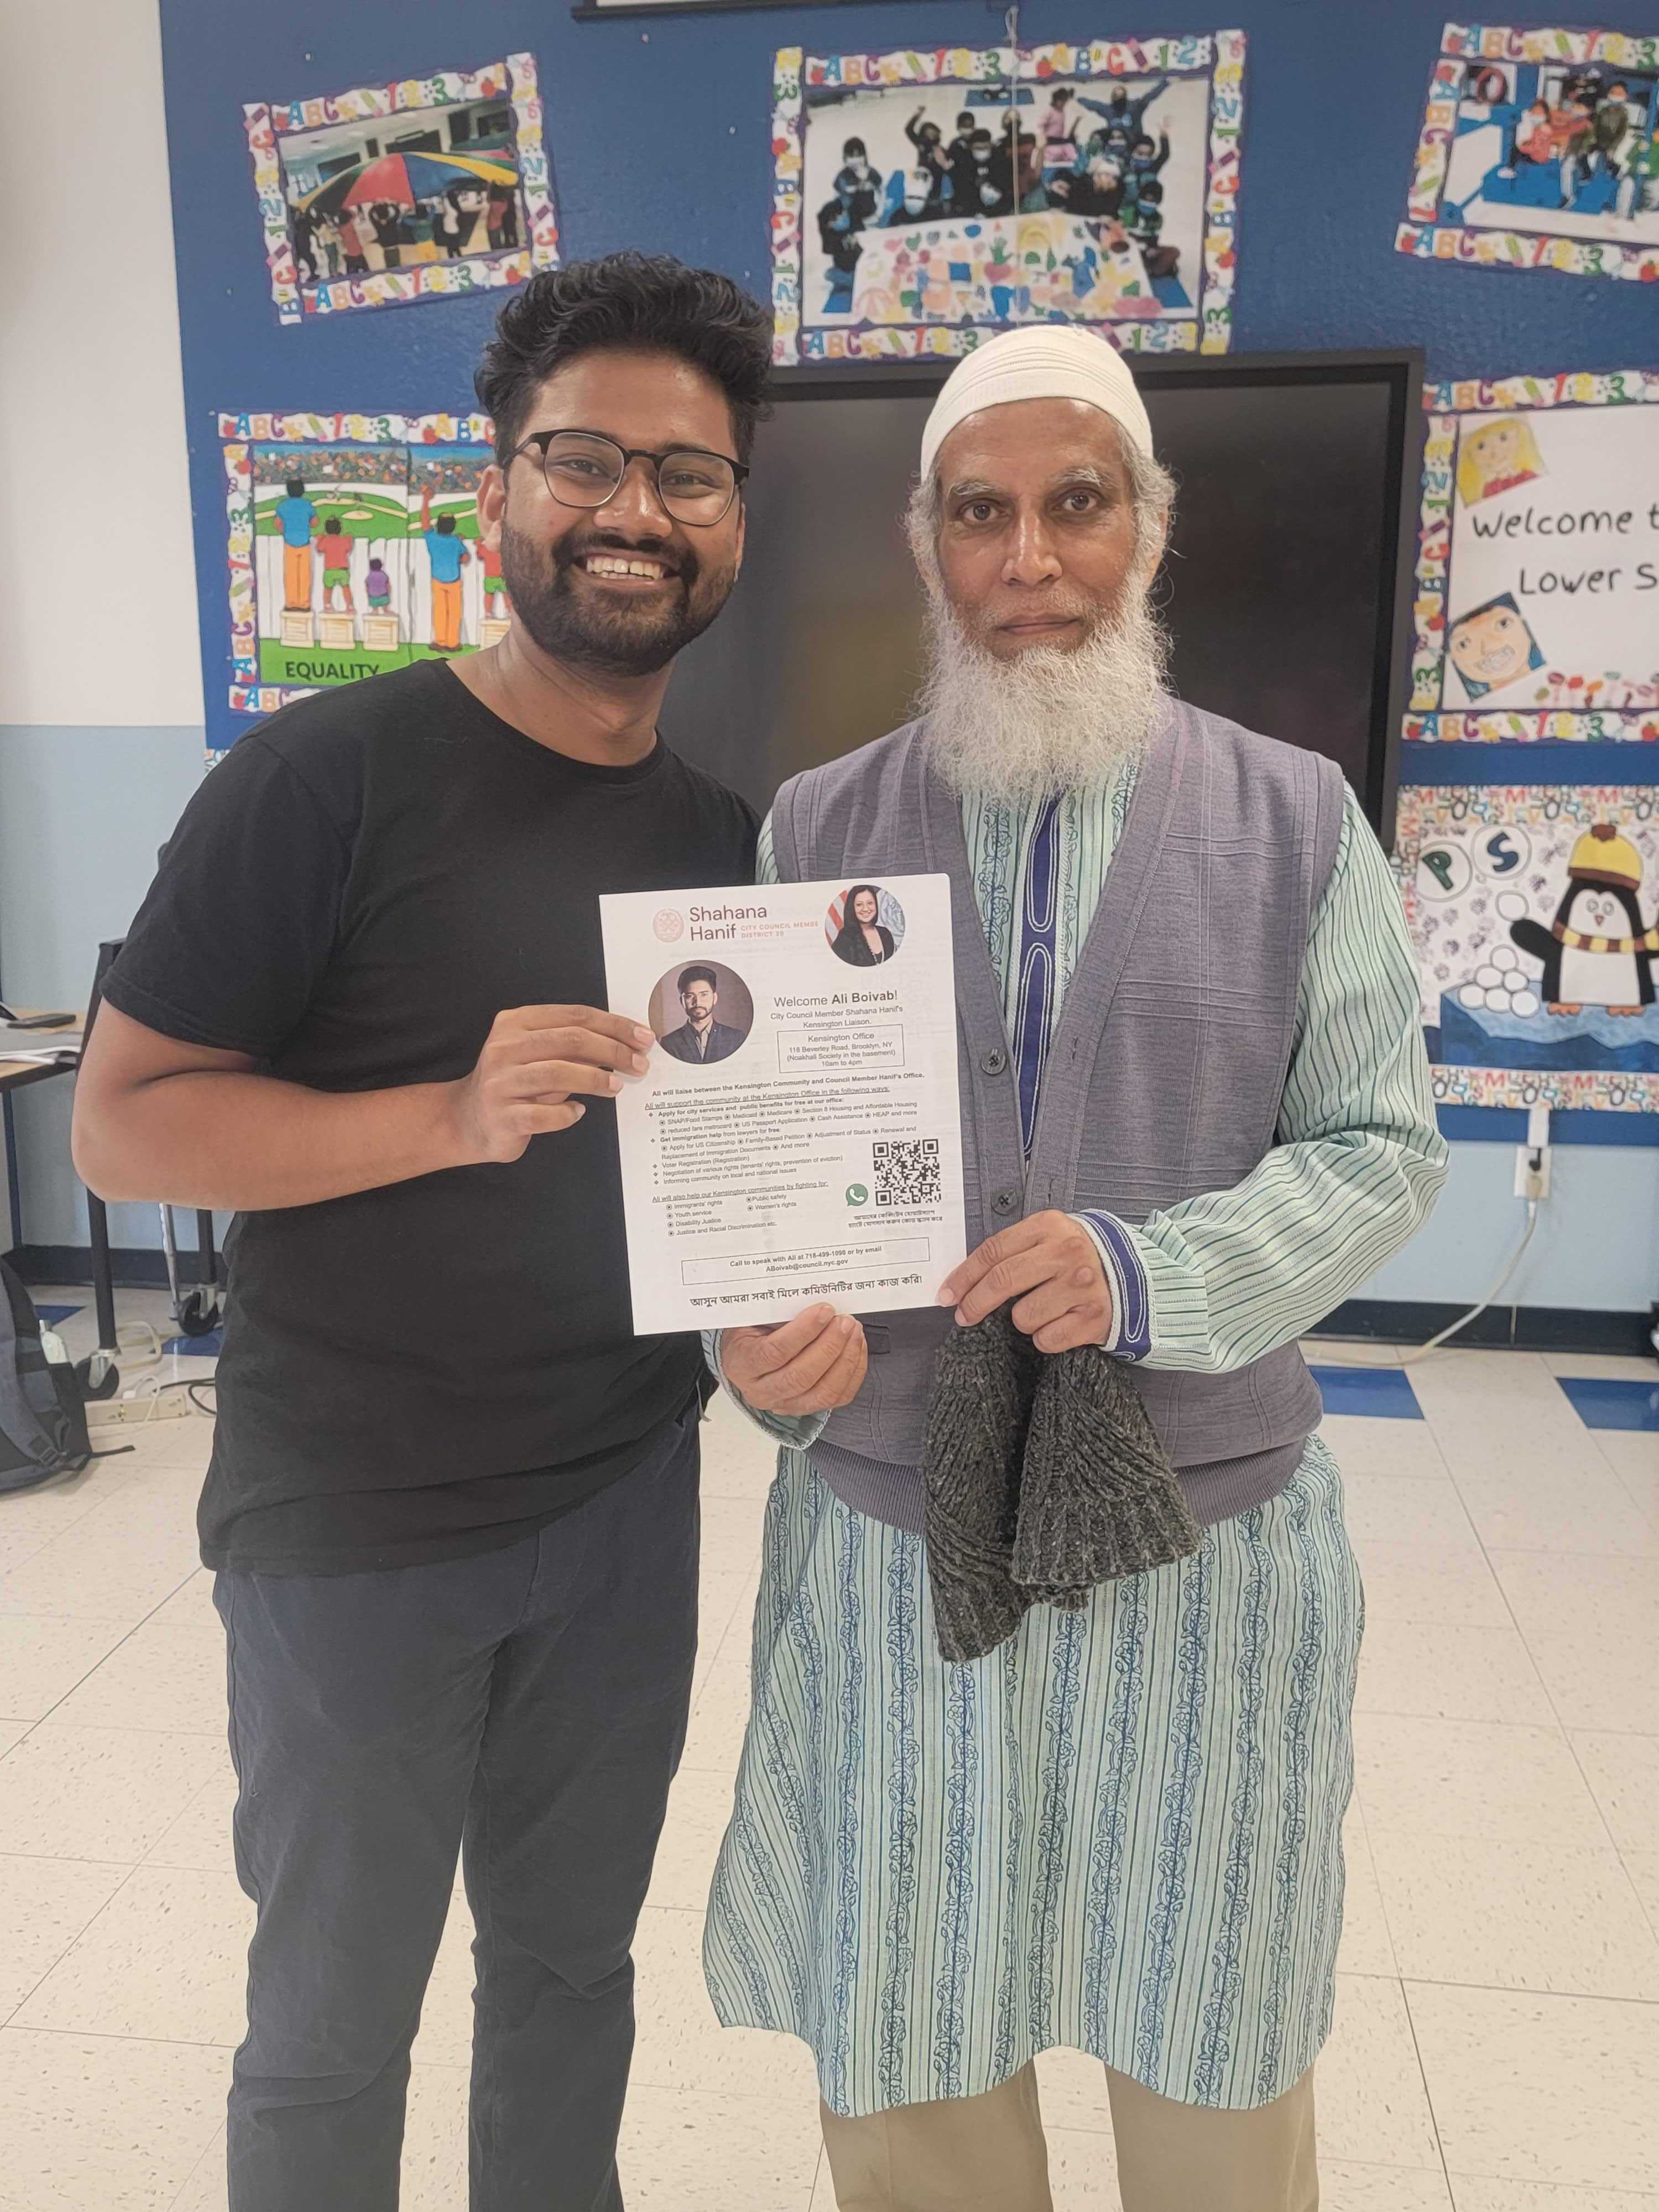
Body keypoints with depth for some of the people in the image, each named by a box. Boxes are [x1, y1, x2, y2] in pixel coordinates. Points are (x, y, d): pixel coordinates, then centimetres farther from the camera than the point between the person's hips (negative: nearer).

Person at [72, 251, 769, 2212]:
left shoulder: (723, 825, 3)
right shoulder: (333, 774, -14)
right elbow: (121, 1121, -14)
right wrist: (454, 1115, -28)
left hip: (628, 1503, 5)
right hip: (354, 1529, -4)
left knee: (572, 1965, 23)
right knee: (335, 2022, 16)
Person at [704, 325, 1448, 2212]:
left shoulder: (1297, 821, -1)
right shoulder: (816, 830, 2)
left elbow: (1381, 1147, -1)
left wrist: (1156, 1272, -17)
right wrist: (756, 1325, -18)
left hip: (1210, 1533, 0)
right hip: (886, 1531, 1)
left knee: (1210, 2054, 19)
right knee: (906, 2054, 18)